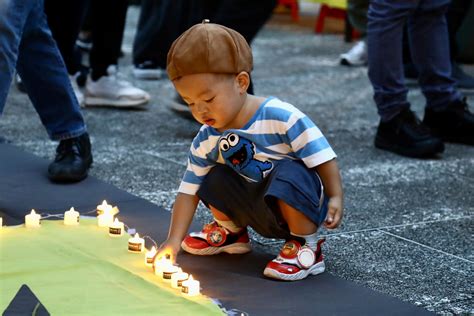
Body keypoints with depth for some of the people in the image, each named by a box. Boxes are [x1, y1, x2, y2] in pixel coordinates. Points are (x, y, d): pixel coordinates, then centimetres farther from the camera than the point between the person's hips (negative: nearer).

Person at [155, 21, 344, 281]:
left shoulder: (280, 117, -25)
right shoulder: (206, 141, -7)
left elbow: (322, 157, -21)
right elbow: (188, 192, -5)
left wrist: (335, 198, -28)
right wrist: (174, 240, -15)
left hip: (301, 206, -6)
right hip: (262, 215, 6)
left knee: (288, 172, -34)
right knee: (215, 178, -8)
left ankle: (306, 246, -15)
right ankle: (230, 231, 21)